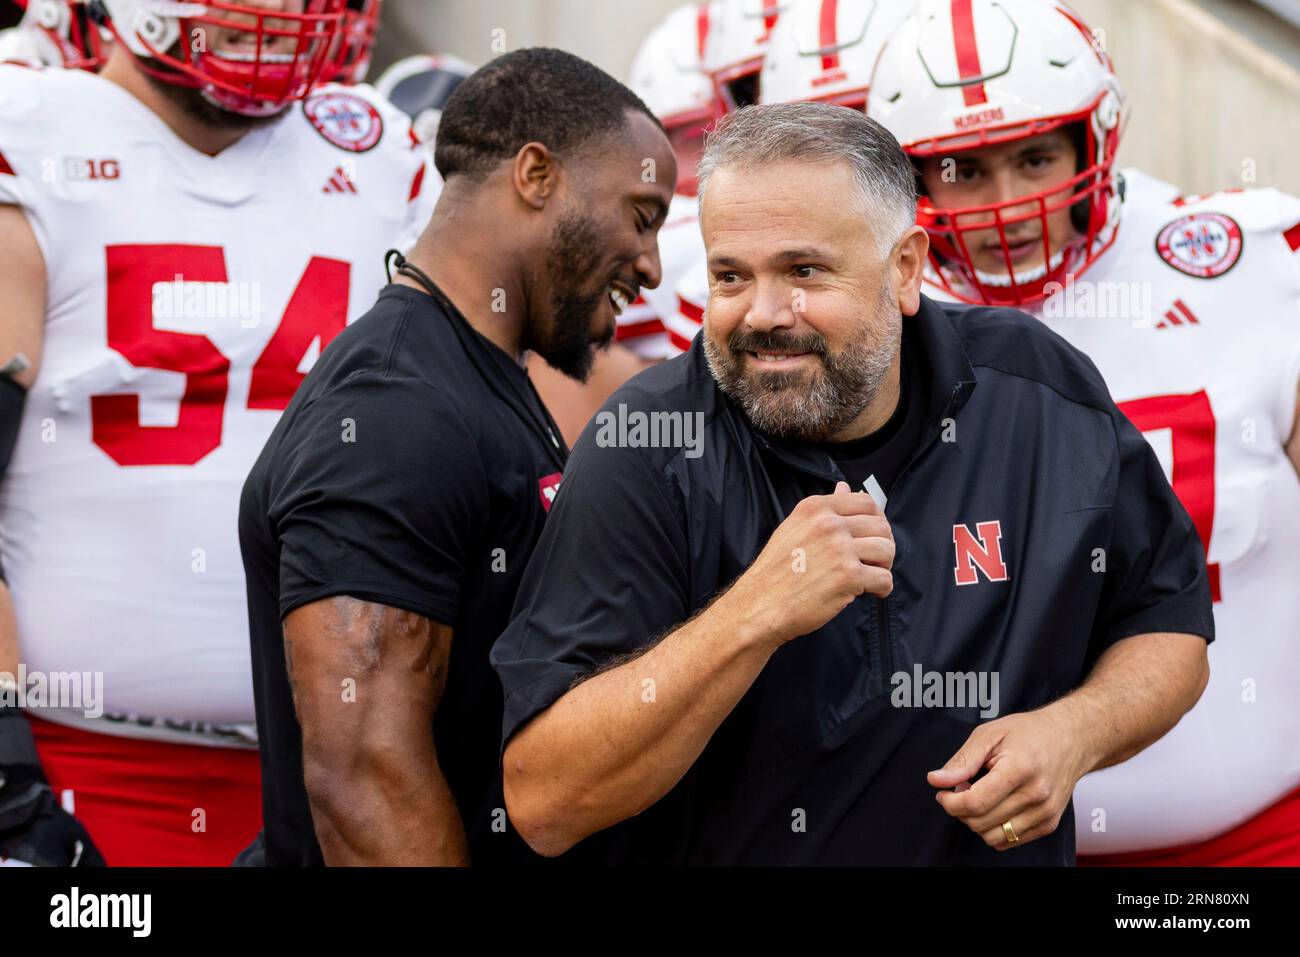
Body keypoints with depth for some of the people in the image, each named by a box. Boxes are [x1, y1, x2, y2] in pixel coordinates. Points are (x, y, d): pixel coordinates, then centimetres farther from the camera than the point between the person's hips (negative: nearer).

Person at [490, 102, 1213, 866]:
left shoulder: (1043, 396, -7)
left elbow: (1169, 628, 6)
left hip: (1006, 838, 1)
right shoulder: (646, 448, -16)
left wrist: (1076, 730, -13)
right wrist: (756, 615, -30)